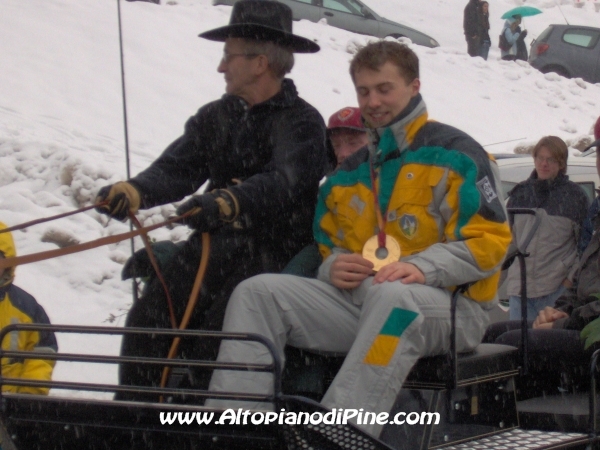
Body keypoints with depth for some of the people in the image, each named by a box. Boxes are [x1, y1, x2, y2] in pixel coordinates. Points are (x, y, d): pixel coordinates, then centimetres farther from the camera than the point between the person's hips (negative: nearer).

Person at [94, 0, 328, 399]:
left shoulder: (302, 123, -6)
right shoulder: (216, 118, 15)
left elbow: (283, 181, -24)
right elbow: (179, 168, 2)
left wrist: (229, 201, -44)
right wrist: (135, 191, -21)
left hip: (275, 256, -6)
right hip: (215, 245, 6)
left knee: (219, 335, -27)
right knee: (146, 320, -12)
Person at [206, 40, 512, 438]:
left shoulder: (456, 154, 3)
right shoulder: (348, 173, 24)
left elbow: (488, 241, -7)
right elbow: (328, 245, 27)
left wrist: (423, 267, -23)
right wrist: (334, 266, 1)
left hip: (449, 305, -6)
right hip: (359, 299, 6)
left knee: (391, 296, -42)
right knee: (258, 293, -12)